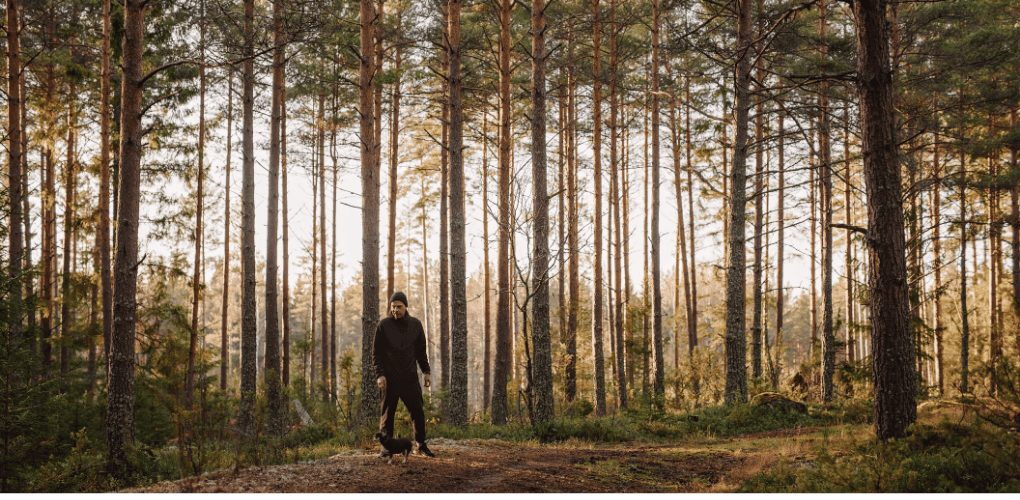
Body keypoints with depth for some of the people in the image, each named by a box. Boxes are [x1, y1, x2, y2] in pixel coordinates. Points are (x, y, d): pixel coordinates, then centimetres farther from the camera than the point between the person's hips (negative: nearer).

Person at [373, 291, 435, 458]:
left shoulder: (415, 325, 6)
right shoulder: (384, 325, -2)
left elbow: (421, 350, 14)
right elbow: (376, 352, -2)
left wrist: (426, 371, 5)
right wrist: (379, 374, -12)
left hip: (410, 376, 2)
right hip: (389, 377, -2)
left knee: (418, 411, 1)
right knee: (387, 413, 2)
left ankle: (421, 446, 11)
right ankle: (386, 447, 10)